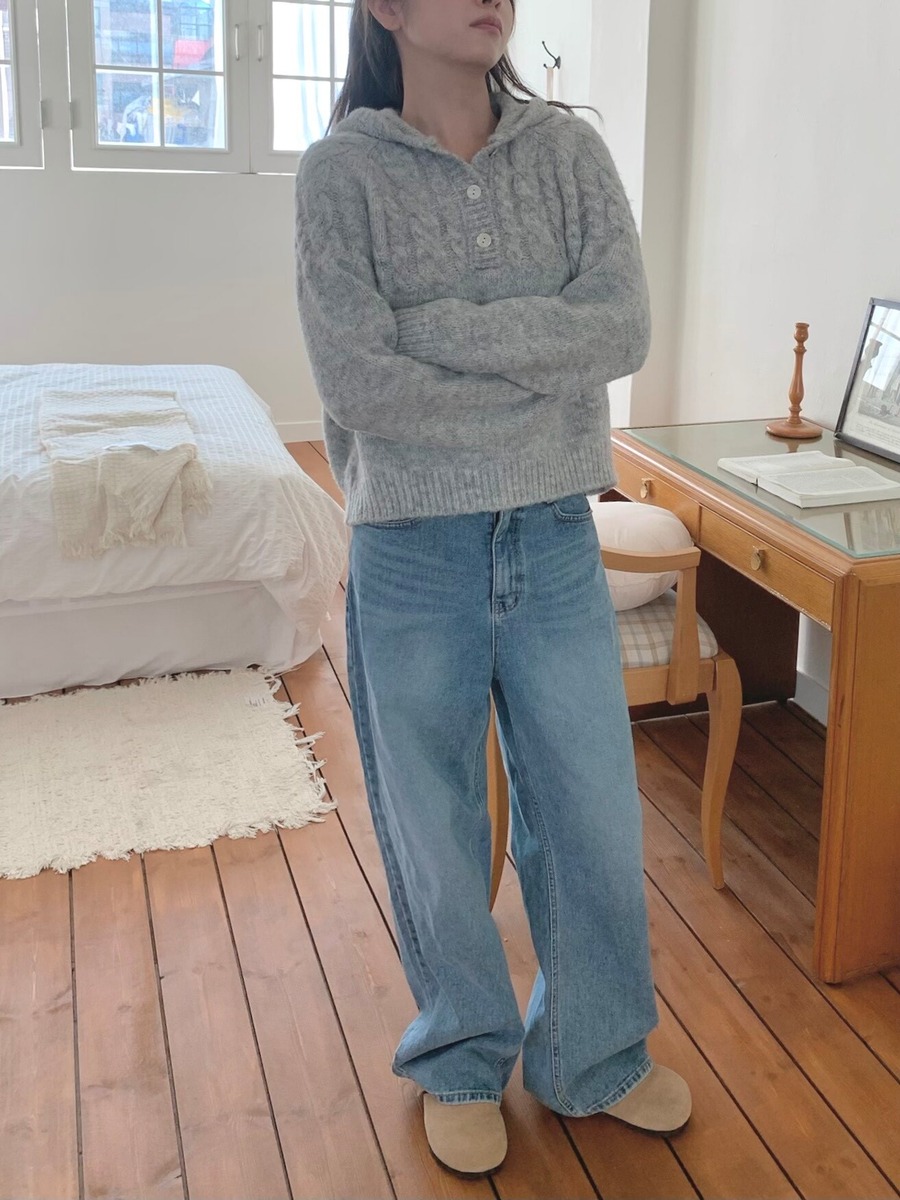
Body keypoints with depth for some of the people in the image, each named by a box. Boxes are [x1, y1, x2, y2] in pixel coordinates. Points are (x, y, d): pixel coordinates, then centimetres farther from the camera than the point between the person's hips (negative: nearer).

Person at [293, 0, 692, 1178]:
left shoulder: (571, 149, 3)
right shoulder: (341, 168, -6)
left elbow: (626, 328, -11)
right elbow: (357, 377, -18)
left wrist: (439, 328, -17)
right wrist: (549, 371, -12)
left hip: (556, 544, 3)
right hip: (413, 554, -2)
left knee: (596, 816, 13)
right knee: (436, 832, 13)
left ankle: (596, 1057, 38)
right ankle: (463, 1063, 38)